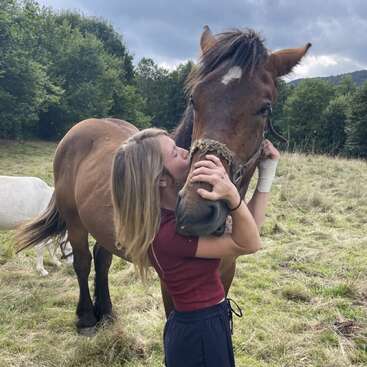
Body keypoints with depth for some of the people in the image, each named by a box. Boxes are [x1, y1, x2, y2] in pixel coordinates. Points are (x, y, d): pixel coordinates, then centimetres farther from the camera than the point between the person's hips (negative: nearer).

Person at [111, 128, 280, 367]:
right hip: (201, 335, -9)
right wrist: (232, 194, -42)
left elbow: (248, 229, 0)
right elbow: (248, 244, -26)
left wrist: (267, 174, -6)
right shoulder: (167, 233, -30)